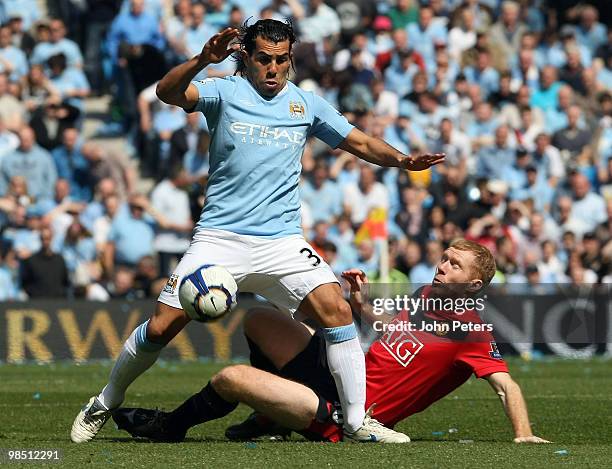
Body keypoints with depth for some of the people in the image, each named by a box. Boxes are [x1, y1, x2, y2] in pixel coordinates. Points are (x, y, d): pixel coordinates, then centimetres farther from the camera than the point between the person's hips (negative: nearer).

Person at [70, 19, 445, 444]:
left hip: (282, 241, 2)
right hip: (220, 237, -2)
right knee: (161, 327, -6)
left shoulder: (305, 103, 11)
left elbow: (360, 143, 15)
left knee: (336, 310, -18)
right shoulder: (225, 92, 1)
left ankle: (357, 422, -9)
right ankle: (105, 404, 17)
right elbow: (168, 92, -17)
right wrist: (203, 60, -36)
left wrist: (401, 160, -4)